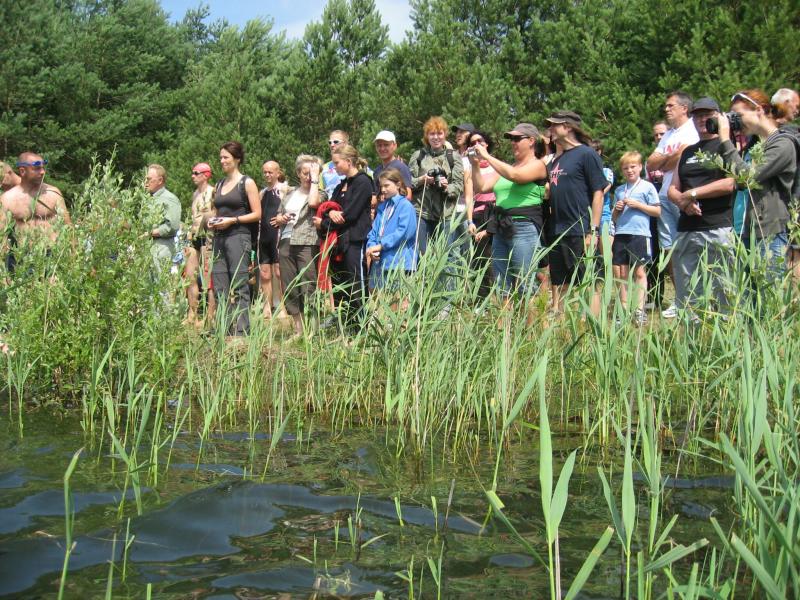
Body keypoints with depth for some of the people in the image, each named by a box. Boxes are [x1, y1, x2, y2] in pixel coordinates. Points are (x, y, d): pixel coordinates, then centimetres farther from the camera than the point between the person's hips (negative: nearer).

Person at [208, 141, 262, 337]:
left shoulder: (247, 183, 0)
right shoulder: (219, 184, 19)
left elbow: (257, 214, -5)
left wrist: (233, 220, -14)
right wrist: (213, 222, 6)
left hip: (239, 236, -7)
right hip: (219, 238, 7)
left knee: (239, 288, -9)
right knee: (220, 288, 3)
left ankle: (242, 331, -8)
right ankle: (224, 331, 7)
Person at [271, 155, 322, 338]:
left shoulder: (320, 193, 5)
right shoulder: (289, 195, 21)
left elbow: (313, 202, -18)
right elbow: (276, 219, 27)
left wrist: (315, 179, -6)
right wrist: (281, 219, 3)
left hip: (307, 244, -6)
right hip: (286, 244, 6)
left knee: (308, 288, -9)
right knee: (289, 288, 6)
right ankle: (298, 329, 13)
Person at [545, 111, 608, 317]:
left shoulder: (586, 154, -6)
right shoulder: (557, 159, 15)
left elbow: (598, 192, -11)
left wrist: (593, 231, -16)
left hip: (581, 232, -8)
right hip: (557, 233, 8)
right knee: (558, 285, 12)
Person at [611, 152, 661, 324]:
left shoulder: (647, 187, 3)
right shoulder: (619, 190, 16)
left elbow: (657, 211, -1)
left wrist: (638, 205, -9)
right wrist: (617, 209, -1)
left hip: (639, 234, -5)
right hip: (620, 234, 5)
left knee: (639, 272, -3)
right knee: (621, 273, 4)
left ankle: (639, 310, -1)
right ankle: (624, 309, 10)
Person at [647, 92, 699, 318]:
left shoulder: (693, 130, -1)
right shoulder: (668, 135, 23)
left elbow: (683, 158, -14)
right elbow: (651, 164, 15)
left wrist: (663, 164, 3)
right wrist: (669, 156, -3)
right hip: (666, 196, 7)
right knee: (669, 249, 4)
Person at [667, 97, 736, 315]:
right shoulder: (688, 152, 23)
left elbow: (729, 183, -10)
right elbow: (673, 189, 18)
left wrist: (692, 194, -8)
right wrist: (683, 202, -4)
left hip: (717, 229, -6)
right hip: (686, 230, 6)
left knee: (720, 294, -7)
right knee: (685, 296, 4)